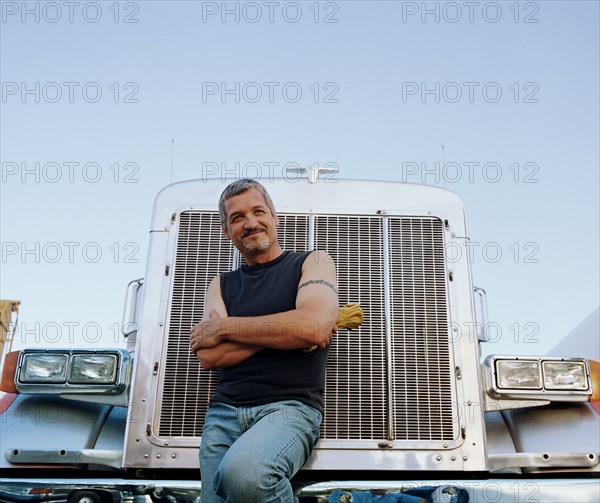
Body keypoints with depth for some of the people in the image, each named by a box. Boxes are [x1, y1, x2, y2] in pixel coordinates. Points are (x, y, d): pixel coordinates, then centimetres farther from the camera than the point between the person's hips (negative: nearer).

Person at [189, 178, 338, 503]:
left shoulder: (312, 263, 7)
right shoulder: (222, 284, 19)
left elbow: (313, 327, -14)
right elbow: (208, 356, 3)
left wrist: (225, 327, -3)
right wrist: (282, 332, -7)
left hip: (291, 407, -4)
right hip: (224, 412, 4)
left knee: (241, 471, -32)